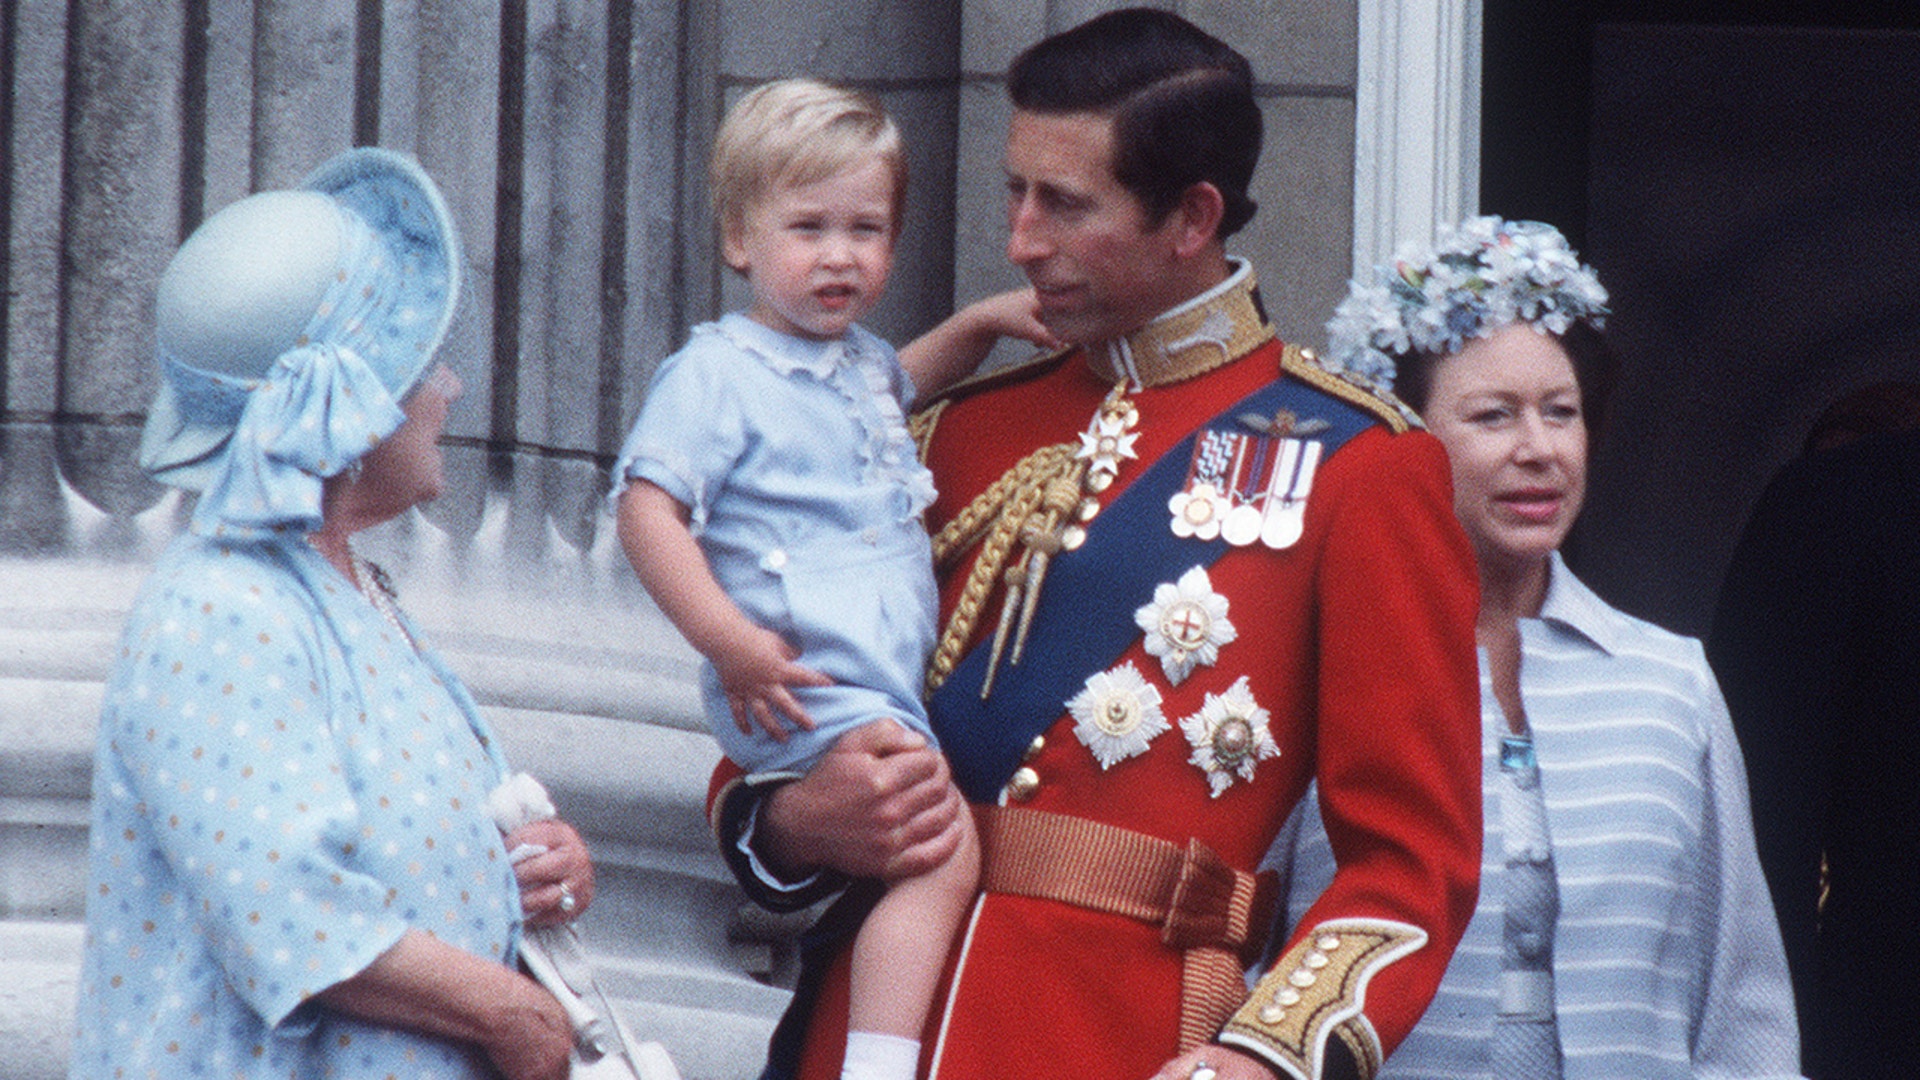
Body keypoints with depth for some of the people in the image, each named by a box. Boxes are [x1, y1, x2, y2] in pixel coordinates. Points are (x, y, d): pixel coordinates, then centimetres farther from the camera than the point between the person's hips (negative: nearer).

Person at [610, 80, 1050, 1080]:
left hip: (894, 685, 9)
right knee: (943, 849, -23)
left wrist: (980, 323, 29)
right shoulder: (715, 373, -8)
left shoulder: (863, 363, 19)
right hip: (807, 691, -9)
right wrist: (729, 641, -23)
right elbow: (647, 510, -16)